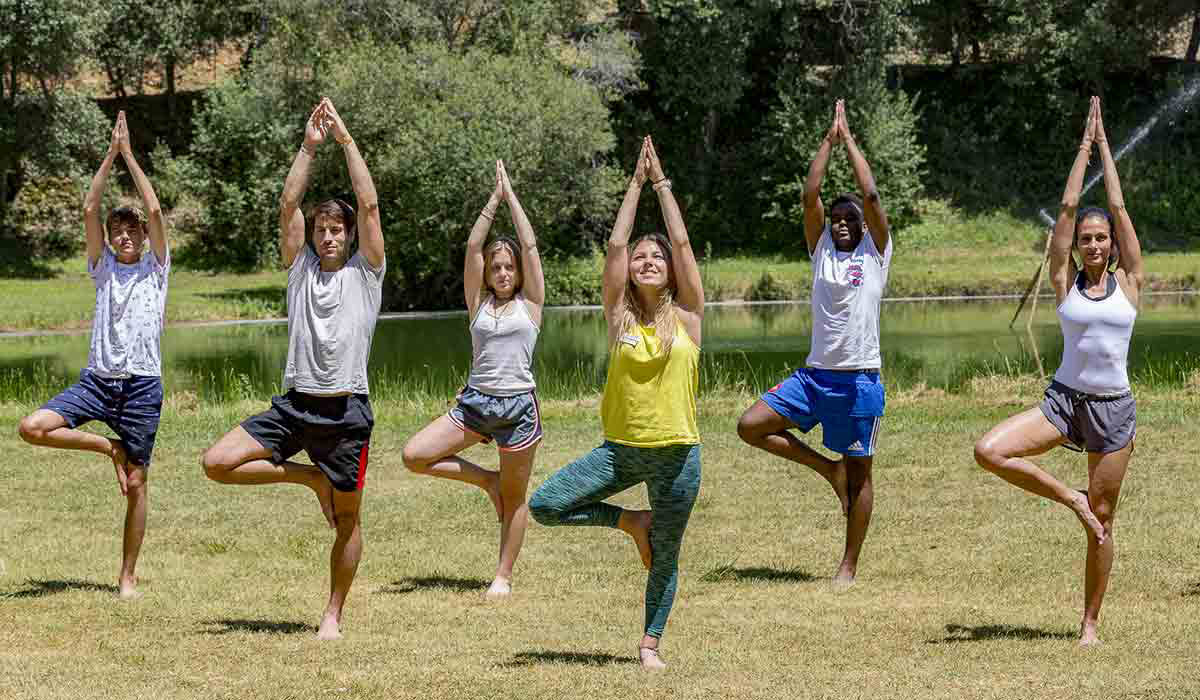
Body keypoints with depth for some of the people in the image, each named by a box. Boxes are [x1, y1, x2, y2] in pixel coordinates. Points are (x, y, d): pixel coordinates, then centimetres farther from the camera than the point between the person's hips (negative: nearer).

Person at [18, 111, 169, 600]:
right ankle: (109, 447, 4)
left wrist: (129, 156, -2)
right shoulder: (103, 268, 11)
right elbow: (90, 210, 2)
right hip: (97, 380, 3)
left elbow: (154, 211, -5)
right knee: (33, 427, -18)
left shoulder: (155, 268, 5)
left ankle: (128, 576, 10)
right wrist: (110, 155, -2)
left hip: (141, 385, -3)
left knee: (136, 483, 0)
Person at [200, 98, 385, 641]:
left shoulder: (366, 271, 3)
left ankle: (333, 614, 17)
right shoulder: (301, 266, 11)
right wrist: (310, 145, -2)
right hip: (293, 406, 3)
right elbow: (288, 205, 2)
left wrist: (346, 139, -5)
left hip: (346, 412, -3)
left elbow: (368, 204, -6)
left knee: (346, 519, 3)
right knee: (217, 463, -11)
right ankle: (309, 477, 8)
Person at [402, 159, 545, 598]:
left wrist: (511, 195, 2)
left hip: (519, 406, -3)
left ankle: (504, 576, 17)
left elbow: (530, 245, -3)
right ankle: (486, 480, 10)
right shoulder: (479, 303, 9)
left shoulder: (529, 303, 3)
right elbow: (473, 246, 3)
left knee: (514, 498, 4)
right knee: (414, 456, -10)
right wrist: (494, 199, 1)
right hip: (475, 402, 3)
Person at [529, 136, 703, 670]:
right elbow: (615, 244, -2)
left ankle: (650, 643, 23)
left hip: (676, 453, -2)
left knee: (665, 557, 5)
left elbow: (682, 242, -4)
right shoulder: (619, 315, 2)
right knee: (544, 506, -10)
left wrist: (662, 182, 1)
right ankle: (631, 522, 10)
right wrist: (636, 184, 2)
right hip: (621, 449, 2)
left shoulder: (686, 316, -1)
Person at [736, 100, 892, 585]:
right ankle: (827, 469, 9)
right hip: (814, 374, 4)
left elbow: (871, 195, -9)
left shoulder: (875, 252, 1)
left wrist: (849, 140, -2)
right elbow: (810, 195, 0)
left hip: (860, 380, -4)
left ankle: (849, 566, 13)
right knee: (750, 425, -9)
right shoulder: (821, 249, 10)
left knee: (858, 473, 3)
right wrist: (829, 140, -1)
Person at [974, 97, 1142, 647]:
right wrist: (1083, 148, 3)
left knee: (1102, 521, 3)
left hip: (1113, 408, -1)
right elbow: (1067, 208, 0)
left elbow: (1118, 208, 0)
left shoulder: (1128, 282, 2)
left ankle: (1090, 621, 15)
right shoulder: (1065, 282, 2)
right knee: (989, 451, -21)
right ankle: (1069, 499, -2)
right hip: (1064, 399, 1)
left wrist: (1105, 146, 5)